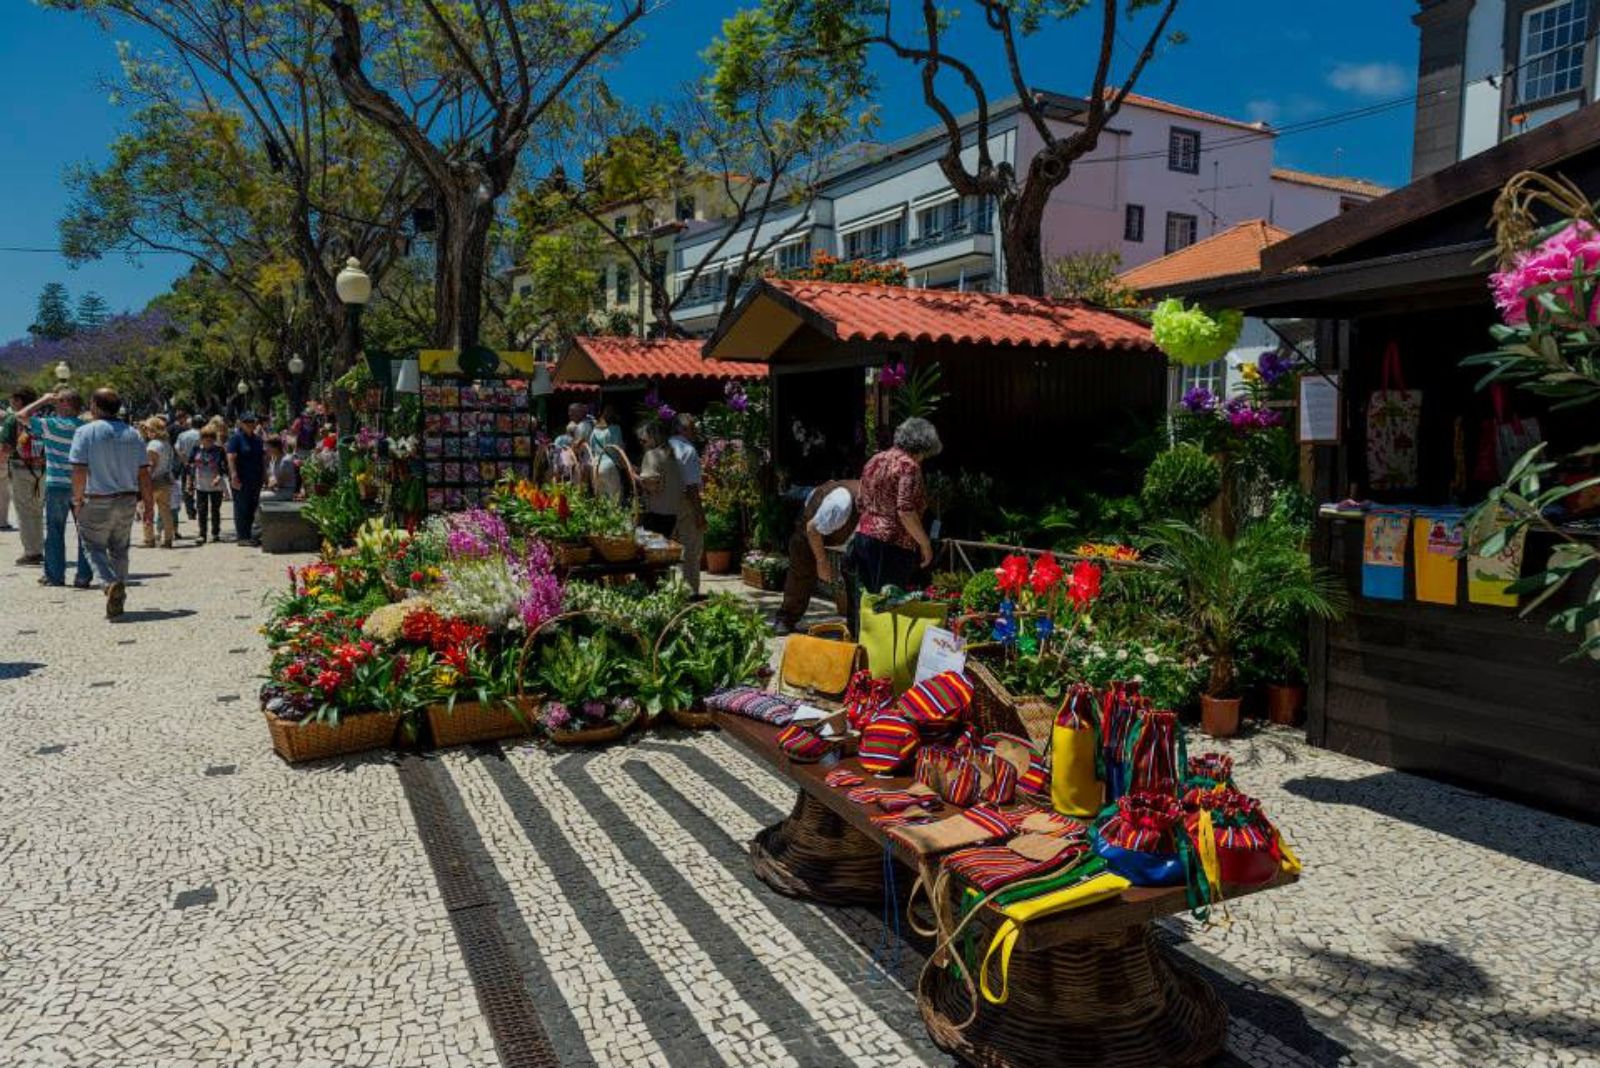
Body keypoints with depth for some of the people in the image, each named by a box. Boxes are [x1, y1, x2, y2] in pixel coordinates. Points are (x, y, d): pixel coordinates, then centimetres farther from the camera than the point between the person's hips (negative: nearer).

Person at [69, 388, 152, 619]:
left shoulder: (86, 432, -8)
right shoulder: (133, 434, 4)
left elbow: (79, 470, -13)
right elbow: (143, 472, 3)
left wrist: (77, 498, -2)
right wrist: (147, 500, 10)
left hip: (97, 501, -4)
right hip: (127, 500, 4)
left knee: (95, 547, 6)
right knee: (120, 549, 14)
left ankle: (111, 583, -20)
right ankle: (118, 600, 18)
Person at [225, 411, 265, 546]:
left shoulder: (256, 438, 14)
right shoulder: (236, 437, -6)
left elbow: (262, 457, 20)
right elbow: (231, 458, -14)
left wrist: (264, 475, 14)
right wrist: (234, 477, -21)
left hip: (255, 479, 7)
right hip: (241, 479, -6)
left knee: (252, 507, 9)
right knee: (241, 508, -3)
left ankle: (248, 534, 16)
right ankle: (242, 536, 0)